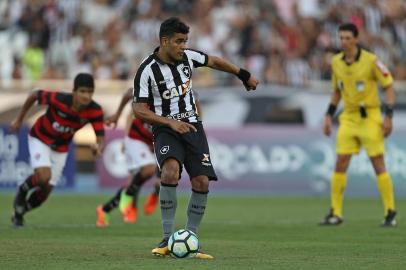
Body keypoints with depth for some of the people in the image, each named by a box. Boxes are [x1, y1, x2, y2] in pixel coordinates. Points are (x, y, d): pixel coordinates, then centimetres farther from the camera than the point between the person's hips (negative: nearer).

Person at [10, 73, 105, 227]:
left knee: (45, 192, 6)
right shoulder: (58, 99, -34)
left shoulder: (95, 111, -26)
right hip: (40, 139, -4)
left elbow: (100, 138, -26)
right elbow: (34, 95, -17)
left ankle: (19, 213, 34)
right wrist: (19, 120, -7)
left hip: (61, 148, 4)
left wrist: (98, 147, -52)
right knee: (44, 176, -29)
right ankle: (23, 190, 4)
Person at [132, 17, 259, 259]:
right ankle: (168, 239, -24)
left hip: (192, 126, 5)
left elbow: (214, 62, 19)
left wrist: (244, 76, 26)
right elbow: (139, 110, -14)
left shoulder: (187, 57, -2)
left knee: (202, 183, -7)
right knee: (170, 172, -31)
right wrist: (170, 122, -24)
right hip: (166, 130, -5)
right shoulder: (147, 71, -15)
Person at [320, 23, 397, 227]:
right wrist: (329, 116, 11)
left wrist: (388, 117, -14)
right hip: (348, 118, 5)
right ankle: (335, 213, 3)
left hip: (370, 117, -4)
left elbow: (389, 86, -8)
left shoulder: (371, 60, -12)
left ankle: (390, 213, 3)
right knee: (340, 164, -2)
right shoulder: (336, 62, 4)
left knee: (378, 164, -5)